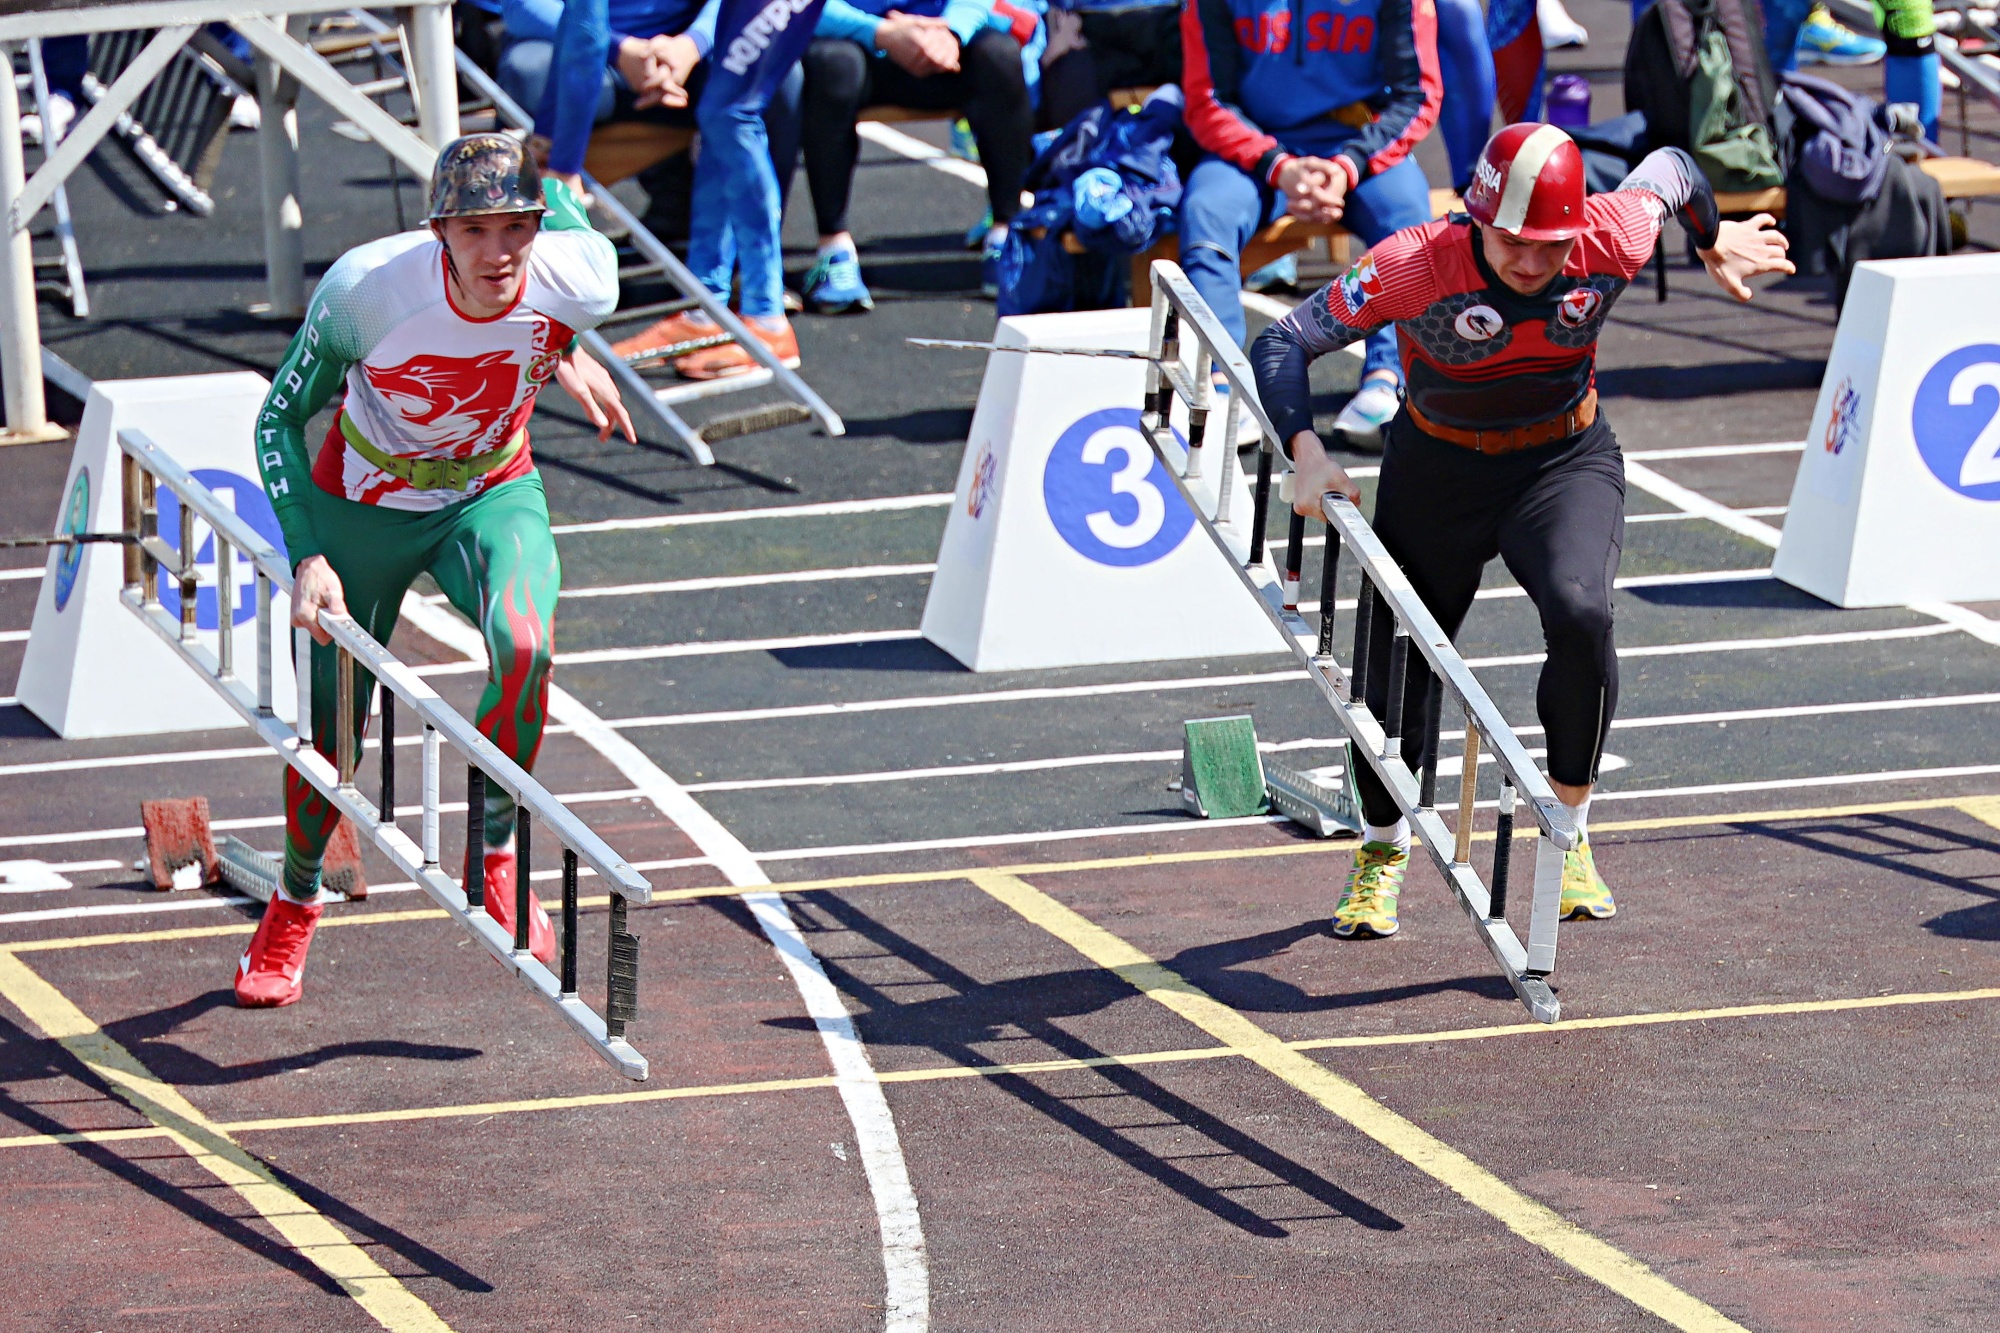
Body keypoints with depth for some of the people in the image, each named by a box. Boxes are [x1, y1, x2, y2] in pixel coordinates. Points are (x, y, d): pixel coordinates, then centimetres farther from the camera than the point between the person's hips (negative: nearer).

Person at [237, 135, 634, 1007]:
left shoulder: (581, 280, -27)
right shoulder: (367, 286, -32)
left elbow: (557, 198, 0)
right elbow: (279, 420, -16)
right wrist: (307, 557, -25)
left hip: (494, 494, 1)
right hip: (362, 503, -1)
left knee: (524, 647, -30)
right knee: (334, 726, 7)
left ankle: (494, 859, -8)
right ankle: (294, 904, 37)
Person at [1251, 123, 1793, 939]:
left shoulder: (1613, 241, -24)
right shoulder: (1415, 267, -29)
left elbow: (1671, 168, 0)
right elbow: (1284, 344, -21)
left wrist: (1716, 244, 20)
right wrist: (1306, 453, -36)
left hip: (1566, 464, 0)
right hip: (1438, 472, 0)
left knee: (1580, 616, -28)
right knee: (1395, 663, 8)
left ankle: (1569, 835, -8)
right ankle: (1382, 853, 38)